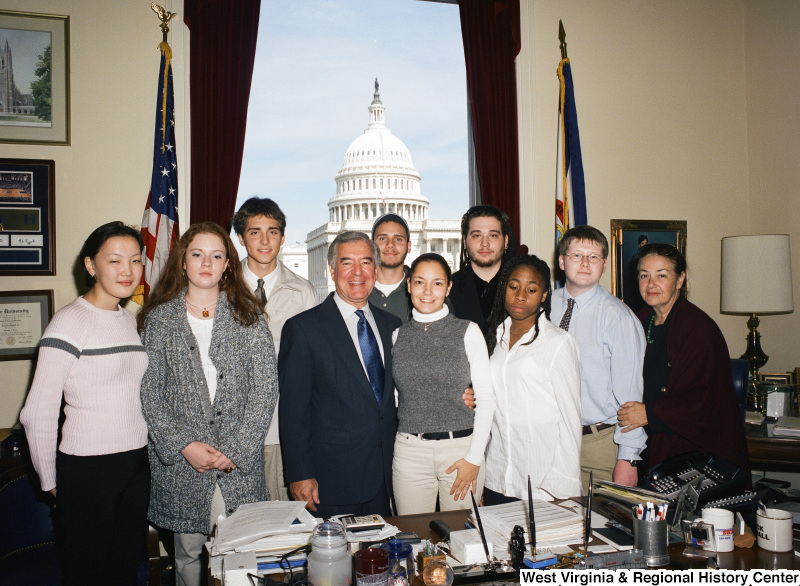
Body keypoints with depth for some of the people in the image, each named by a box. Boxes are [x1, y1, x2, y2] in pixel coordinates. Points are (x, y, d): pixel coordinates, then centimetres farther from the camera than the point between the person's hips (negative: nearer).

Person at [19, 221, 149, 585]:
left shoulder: (130, 319, 9)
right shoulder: (70, 322, -14)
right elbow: (38, 414, -14)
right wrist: (50, 482, -5)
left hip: (136, 461, 6)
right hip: (87, 469, -6)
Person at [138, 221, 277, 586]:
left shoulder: (248, 317, 2)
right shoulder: (158, 319, 4)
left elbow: (266, 388, -3)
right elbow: (148, 393, 0)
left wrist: (235, 450, -11)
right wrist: (184, 445, -11)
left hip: (241, 464, 0)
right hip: (180, 464, 1)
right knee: (188, 554, 11)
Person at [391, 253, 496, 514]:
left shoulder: (468, 331, -1)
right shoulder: (397, 335, 6)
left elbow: (486, 398, -2)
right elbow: (394, 396, 12)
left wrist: (474, 458, -7)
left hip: (461, 447, -2)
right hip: (409, 451, 2)